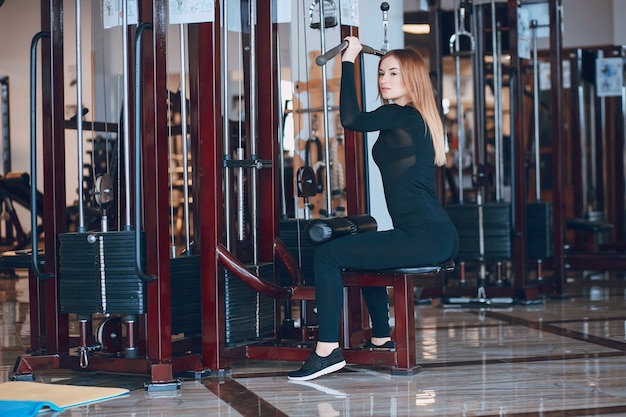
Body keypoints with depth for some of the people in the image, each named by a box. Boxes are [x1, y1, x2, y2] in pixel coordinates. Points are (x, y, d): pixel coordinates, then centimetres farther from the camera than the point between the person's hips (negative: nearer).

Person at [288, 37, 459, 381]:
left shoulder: (401, 116, -9)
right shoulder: (418, 118, 19)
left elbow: (351, 119, -18)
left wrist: (348, 61, -9)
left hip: (423, 238, -11)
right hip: (439, 237, 11)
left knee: (327, 255, -11)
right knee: (366, 252, 35)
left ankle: (327, 350, -13)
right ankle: (381, 340, 39)